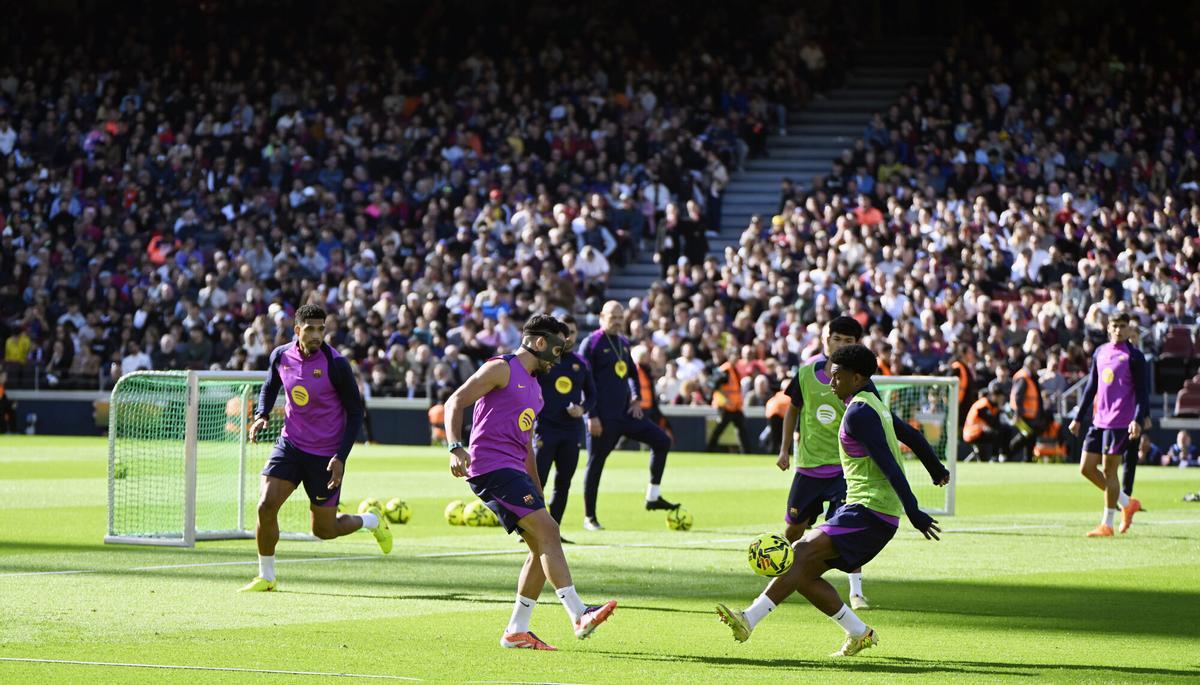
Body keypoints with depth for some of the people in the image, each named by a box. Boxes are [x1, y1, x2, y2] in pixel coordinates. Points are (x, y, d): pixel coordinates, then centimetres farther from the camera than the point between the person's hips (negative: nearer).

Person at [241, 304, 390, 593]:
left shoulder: (336, 364, -17)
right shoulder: (281, 355, -4)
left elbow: (355, 411, -10)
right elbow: (270, 386, 19)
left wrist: (341, 457, -17)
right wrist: (262, 415, -2)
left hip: (326, 456, -3)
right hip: (291, 444, 4)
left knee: (324, 530, 6)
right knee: (266, 506, -14)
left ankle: (372, 520, 37)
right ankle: (266, 577, 3)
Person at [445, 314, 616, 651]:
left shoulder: (533, 388, 25)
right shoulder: (501, 369, -3)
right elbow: (455, 402, -12)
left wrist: (537, 493, 29)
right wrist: (456, 447, -26)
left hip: (513, 471, 10)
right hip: (490, 467, -10)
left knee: (542, 546, 6)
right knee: (547, 530, -19)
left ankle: (516, 631, 13)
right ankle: (579, 616, -26)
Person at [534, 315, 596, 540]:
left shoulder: (580, 363, 12)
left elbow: (591, 394, 20)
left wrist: (583, 409, -2)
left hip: (572, 431, 5)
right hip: (545, 428, -4)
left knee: (564, 483, 6)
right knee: (536, 480, -12)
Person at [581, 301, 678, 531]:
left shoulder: (623, 343, 15)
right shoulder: (592, 343, -7)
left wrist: (636, 398, 9)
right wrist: (592, 416, -16)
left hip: (626, 412, 7)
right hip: (603, 417, -7)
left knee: (662, 441, 0)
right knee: (595, 463, -2)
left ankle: (653, 497, 6)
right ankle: (589, 518, 8)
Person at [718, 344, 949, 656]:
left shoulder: (858, 412, -14)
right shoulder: (874, 404, 19)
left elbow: (889, 465, -21)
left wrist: (914, 513, -26)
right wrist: (937, 470, 50)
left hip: (870, 513, -10)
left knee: (800, 553, -22)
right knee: (803, 573, 4)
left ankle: (749, 620, -32)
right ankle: (859, 633, 9)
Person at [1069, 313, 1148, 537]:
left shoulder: (1133, 356, -6)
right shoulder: (1100, 352, 13)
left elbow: (1142, 391, -9)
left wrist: (1137, 420, -22)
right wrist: (1079, 418, 18)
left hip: (1120, 422, -7)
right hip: (1099, 421, 7)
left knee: (1109, 471, -6)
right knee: (1086, 468, 4)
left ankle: (1107, 524, 3)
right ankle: (1127, 503, 20)